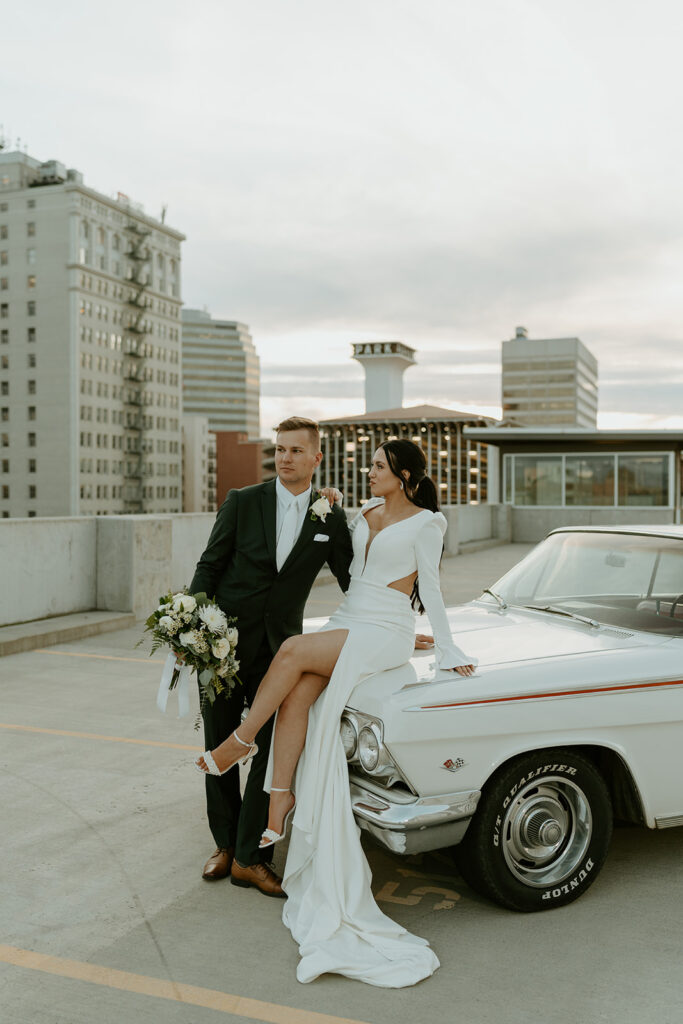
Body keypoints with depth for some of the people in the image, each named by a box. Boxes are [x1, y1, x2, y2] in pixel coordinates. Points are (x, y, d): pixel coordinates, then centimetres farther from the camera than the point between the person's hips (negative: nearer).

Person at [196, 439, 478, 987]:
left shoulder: (426, 523, -3)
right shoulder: (368, 510, 16)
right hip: (346, 623, 6)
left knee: (293, 652, -28)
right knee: (297, 695, -20)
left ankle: (241, 741, -12)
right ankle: (278, 810, -18)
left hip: (387, 633, -6)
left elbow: (430, 589, -1)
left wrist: (447, 648, -3)